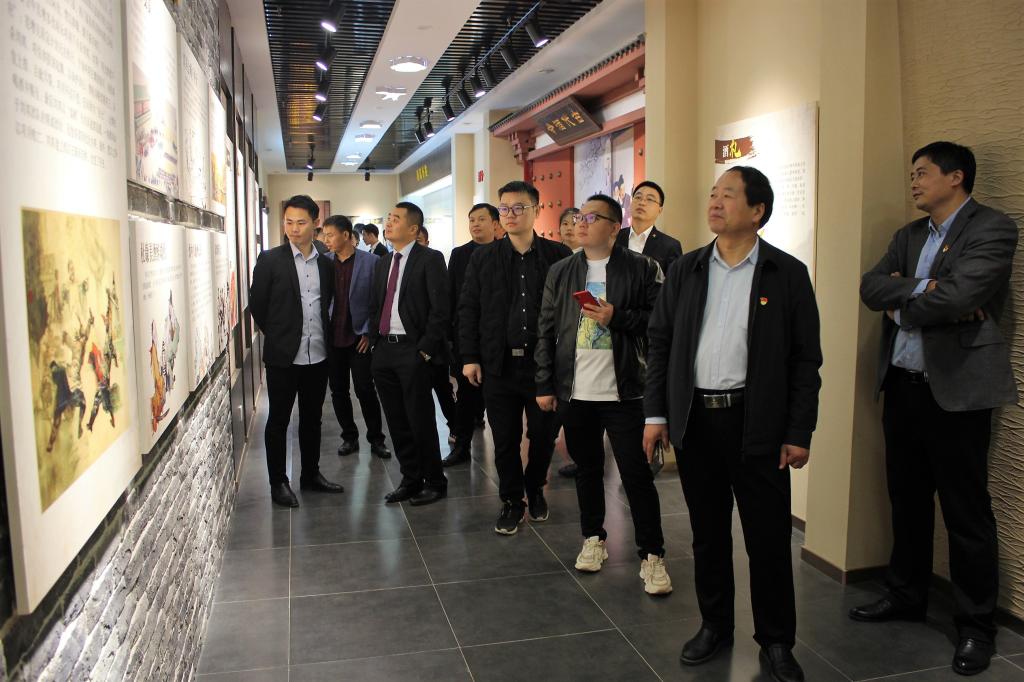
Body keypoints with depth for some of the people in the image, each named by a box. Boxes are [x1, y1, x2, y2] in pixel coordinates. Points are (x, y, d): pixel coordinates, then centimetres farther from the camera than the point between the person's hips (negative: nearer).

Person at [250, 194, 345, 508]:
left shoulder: (325, 264, 7)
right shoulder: (270, 259, -5)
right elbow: (257, 304, 0)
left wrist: (322, 335, 12)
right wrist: (277, 335, 5)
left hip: (318, 354, 4)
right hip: (283, 355, -4)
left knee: (312, 418, 15)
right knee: (278, 420, 6)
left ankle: (311, 474, 28)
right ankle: (278, 482, 17)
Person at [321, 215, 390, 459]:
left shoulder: (370, 261, -6)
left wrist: (369, 333, -7)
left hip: (359, 338, -3)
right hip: (332, 338, 4)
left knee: (365, 390, 0)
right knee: (338, 391, 9)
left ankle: (376, 439, 15)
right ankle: (349, 437, 24)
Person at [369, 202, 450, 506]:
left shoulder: (430, 259, -7)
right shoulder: (383, 263, 16)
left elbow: (441, 308, -13)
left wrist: (425, 349, -15)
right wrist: (374, 341, 10)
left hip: (413, 352, -7)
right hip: (384, 351, 7)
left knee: (420, 421, 0)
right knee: (397, 422, 12)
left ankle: (434, 482, 15)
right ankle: (410, 479, 25)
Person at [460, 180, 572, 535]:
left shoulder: (559, 256, 0)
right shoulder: (483, 258, 5)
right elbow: (468, 309, 5)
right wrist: (470, 356, 0)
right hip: (498, 364, 1)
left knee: (544, 435, 11)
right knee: (505, 439, 9)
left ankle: (535, 489, 36)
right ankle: (512, 502, 26)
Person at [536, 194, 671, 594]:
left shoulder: (642, 269, -2)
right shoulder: (560, 272, 9)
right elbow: (546, 331, 8)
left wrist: (616, 317, -18)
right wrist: (545, 386, 4)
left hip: (624, 391, -4)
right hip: (574, 392, 4)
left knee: (636, 474, -1)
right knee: (587, 468, 15)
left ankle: (652, 554, 11)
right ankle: (593, 539, 32)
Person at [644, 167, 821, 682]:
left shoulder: (788, 273, -2)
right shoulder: (685, 270, 7)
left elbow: (806, 359, -2)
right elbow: (659, 342, 7)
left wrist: (799, 433, -6)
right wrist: (655, 413, 2)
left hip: (757, 423, -2)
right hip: (694, 419, 3)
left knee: (768, 537, 6)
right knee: (707, 533, 14)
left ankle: (776, 640, 24)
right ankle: (715, 624, 31)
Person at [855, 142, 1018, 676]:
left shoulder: (993, 229, -9)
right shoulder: (910, 234, 14)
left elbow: (958, 296, -23)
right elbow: (870, 287, 1)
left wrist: (900, 302, -7)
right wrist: (922, 290, -15)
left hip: (955, 389, -7)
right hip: (901, 385, 7)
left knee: (965, 511, 2)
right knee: (907, 498, 17)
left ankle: (977, 625, 18)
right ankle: (906, 596, 33)